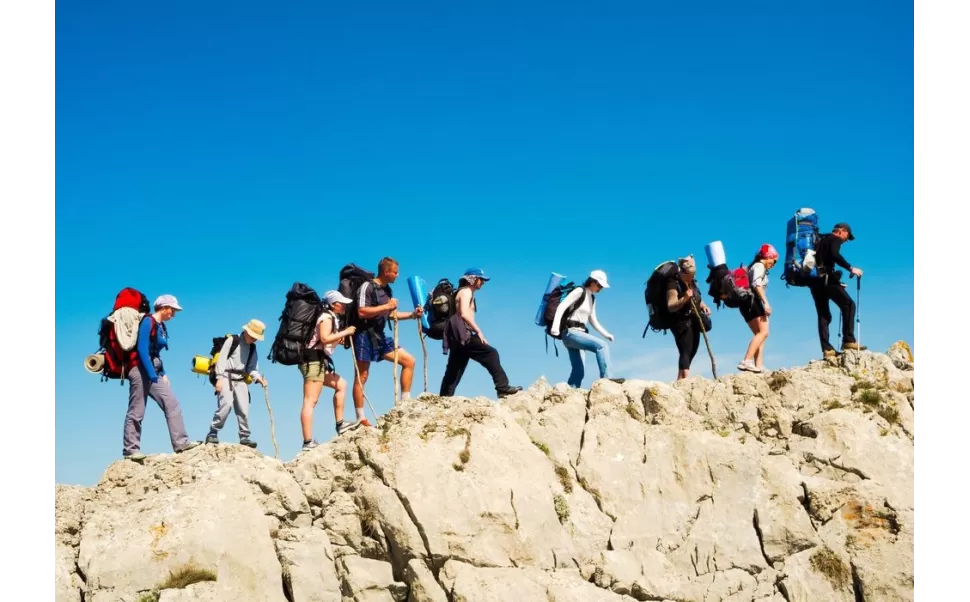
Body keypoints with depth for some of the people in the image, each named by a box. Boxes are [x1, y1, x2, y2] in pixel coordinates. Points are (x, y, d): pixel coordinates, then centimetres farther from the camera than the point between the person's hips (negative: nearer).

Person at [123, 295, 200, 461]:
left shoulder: (162, 327, 16)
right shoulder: (148, 321, -9)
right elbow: (142, 349, -17)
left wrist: (162, 374, 11)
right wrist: (152, 374, -21)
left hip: (154, 371, 9)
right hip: (140, 370, -9)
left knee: (172, 404, -3)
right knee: (137, 412, -5)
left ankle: (180, 443, -7)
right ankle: (130, 449, 1)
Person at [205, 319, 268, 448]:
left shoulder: (252, 348, 15)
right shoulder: (232, 340, -4)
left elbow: (251, 367, 12)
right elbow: (221, 359, -9)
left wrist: (258, 378, -8)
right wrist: (219, 378, -17)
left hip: (241, 380, 6)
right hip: (226, 377, -6)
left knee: (243, 408, -1)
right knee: (226, 404, -22)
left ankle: (244, 437, 7)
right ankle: (213, 433, -13)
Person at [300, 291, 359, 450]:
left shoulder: (331, 317, 21)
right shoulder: (327, 317, -7)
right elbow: (324, 338, -23)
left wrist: (340, 339, 9)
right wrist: (345, 332, -15)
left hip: (318, 362, 10)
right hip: (314, 361, -10)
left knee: (341, 384, 21)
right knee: (310, 401, -13)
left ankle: (340, 424, 20)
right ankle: (308, 442, -18)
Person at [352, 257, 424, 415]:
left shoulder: (387, 289, 13)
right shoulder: (367, 287, -12)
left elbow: (391, 314, 23)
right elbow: (361, 312, -23)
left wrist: (412, 314, 11)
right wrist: (386, 306, -21)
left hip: (380, 336, 8)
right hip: (365, 336, -8)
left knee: (409, 360, 4)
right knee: (362, 376, -4)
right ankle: (360, 418, 0)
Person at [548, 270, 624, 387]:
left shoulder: (592, 299, 19)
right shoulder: (580, 291, -5)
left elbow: (593, 321, 24)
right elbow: (561, 307, -15)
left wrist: (606, 334, 10)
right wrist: (555, 326, -29)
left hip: (578, 334, 9)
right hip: (571, 332, -9)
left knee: (578, 371, 3)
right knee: (601, 346, -24)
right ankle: (606, 377, -29)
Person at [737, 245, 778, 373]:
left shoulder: (755, 267, 26)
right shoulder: (759, 266, -3)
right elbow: (757, 284, -19)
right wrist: (766, 302, -25)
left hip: (750, 304, 10)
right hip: (753, 302, -10)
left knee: (760, 334, 9)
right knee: (763, 332, -18)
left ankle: (758, 365, -2)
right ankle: (746, 361, -31)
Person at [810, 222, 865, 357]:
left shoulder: (822, 240, 28)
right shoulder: (835, 239, 3)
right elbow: (835, 255, -19)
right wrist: (850, 268, -21)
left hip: (815, 280, 8)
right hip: (826, 278, -8)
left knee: (824, 315, 7)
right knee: (848, 304, -5)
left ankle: (827, 349, 0)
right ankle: (848, 341, -14)